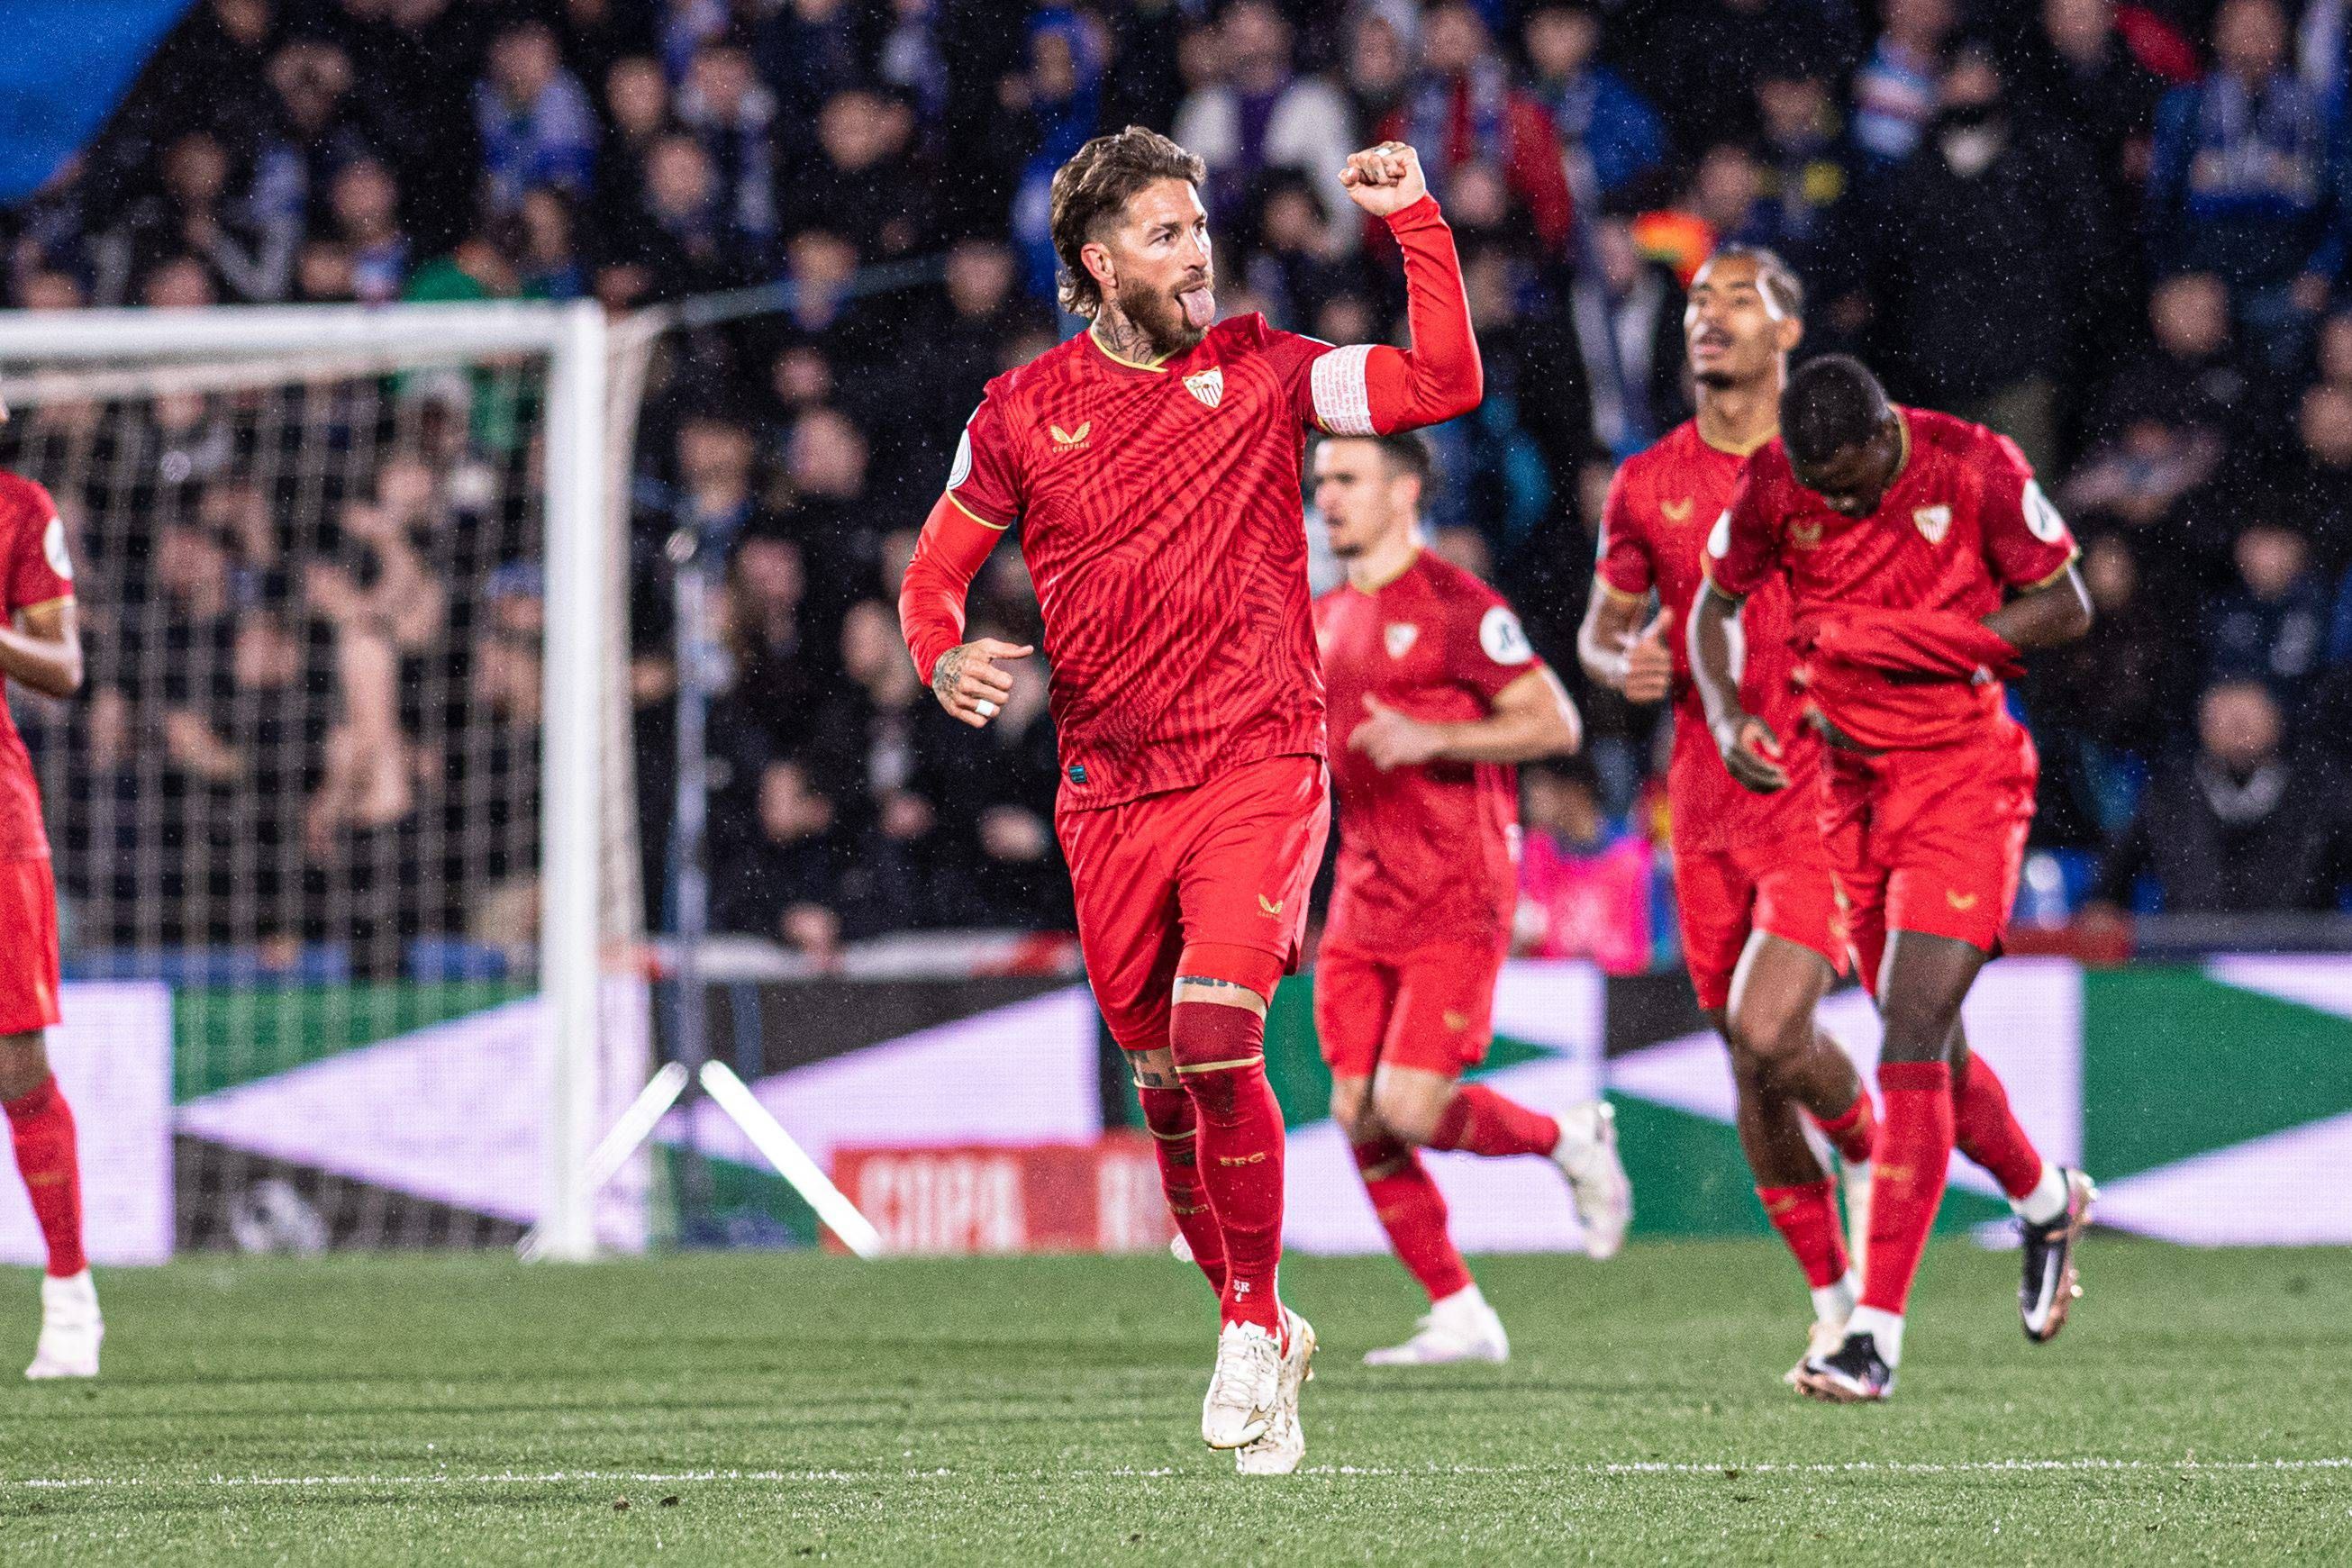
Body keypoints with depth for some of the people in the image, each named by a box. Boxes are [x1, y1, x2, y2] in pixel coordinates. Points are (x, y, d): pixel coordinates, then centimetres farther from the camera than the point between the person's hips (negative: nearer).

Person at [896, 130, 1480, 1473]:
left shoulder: (1262, 373, 1)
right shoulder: (1023, 413, 4)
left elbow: (1445, 383, -9)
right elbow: (937, 569, 12)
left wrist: (1414, 218, -13)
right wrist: (944, 657, -9)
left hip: (1258, 768, -3)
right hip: (1111, 792, 3)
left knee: (1217, 1038, -21)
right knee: (1167, 1084, 8)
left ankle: (1251, 1334, -6)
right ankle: (1260, 1331, 27)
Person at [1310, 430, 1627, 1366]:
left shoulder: (1456, 606, -10)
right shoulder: (1327, 619, 14)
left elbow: (1554, 723, -13)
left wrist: (1432, 738, -22)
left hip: (1455, 902, -7)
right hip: (1364, 900, 7)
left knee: (1408, 1109, -15)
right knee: (1359, 1118, -1)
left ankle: (1569, 1140, 14)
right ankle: (1458, 1318, 9)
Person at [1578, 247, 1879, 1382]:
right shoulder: (1646, 487, 7)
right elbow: (1600, 626, 17)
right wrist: (1626, 665, -5)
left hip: (1822, 793, -4)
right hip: (1708, 808, 4)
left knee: (1766, 1031, -20)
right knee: (1750, 1069, 6)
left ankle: (1864, 1146, 14)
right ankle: (1835, 1305, 20)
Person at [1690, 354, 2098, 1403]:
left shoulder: (1975, 469, -15)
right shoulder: (1773, 488, -5)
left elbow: (2066, 609, -8)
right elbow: (1715, 608, 10)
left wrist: (1905, 641, -19)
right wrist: (1726, 719, -10)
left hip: (1962, 776, -5)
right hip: (1850, 785, 5)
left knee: (1912, 1040, -14)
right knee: (1928, 1049, 12)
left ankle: (1877, 1331, -15)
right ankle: (2045, 1201, 43)